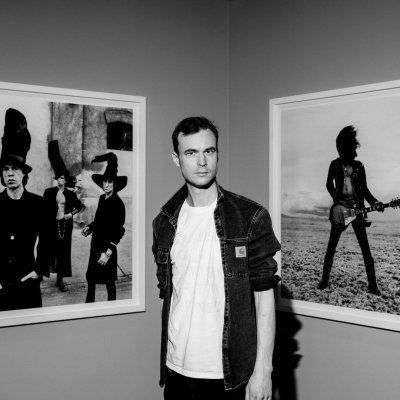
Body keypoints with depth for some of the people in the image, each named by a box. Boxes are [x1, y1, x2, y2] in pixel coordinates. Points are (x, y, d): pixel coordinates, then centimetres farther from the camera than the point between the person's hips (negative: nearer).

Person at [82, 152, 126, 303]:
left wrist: (108, 252, -22)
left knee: (109, 280, 4)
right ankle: (89, 303, 29)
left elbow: (118, 231, -18)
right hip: (96, 243, 7)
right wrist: (90, 227, 8)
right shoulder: (102, 199, 5)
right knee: (91, 276, 14)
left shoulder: (118, 203, -16)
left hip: (107, 247, -7)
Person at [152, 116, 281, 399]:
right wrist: (168, 357, 6)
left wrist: (263, 369, -11)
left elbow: (264, 297, -8)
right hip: (176, 369, 3)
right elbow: (167, 295, 10)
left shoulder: (251, 218, -8)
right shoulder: (165, 222, 3)